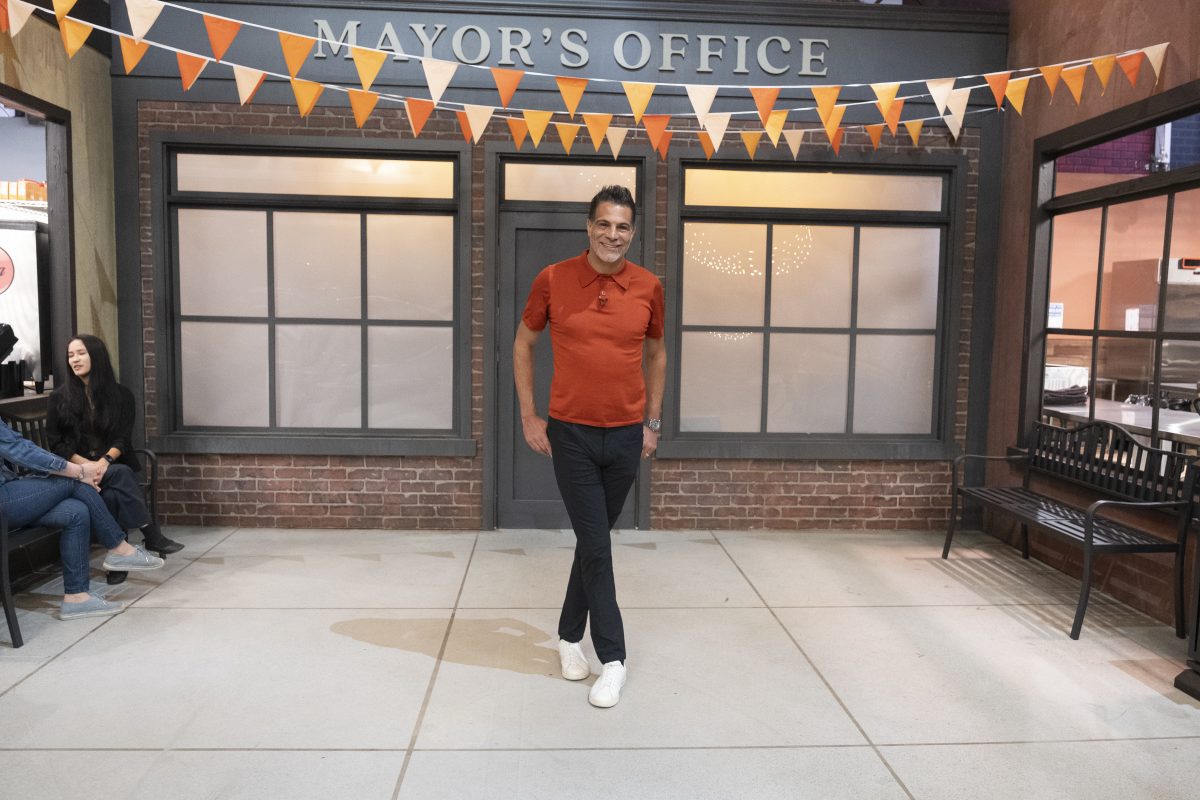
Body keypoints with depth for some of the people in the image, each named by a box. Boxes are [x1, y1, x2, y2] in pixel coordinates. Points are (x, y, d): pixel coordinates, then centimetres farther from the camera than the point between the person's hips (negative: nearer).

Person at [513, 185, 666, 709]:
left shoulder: (648, 287, -1)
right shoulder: (553, 280, -6)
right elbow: (523, 344, 6)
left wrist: (653, 422, 10)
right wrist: (528, 416, 2)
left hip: (626, 435, 2)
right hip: (570, 434, -2)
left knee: (594, 540, 14)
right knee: (595, 545, -2)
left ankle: (570, 636, 34)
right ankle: (612, 657, 12)